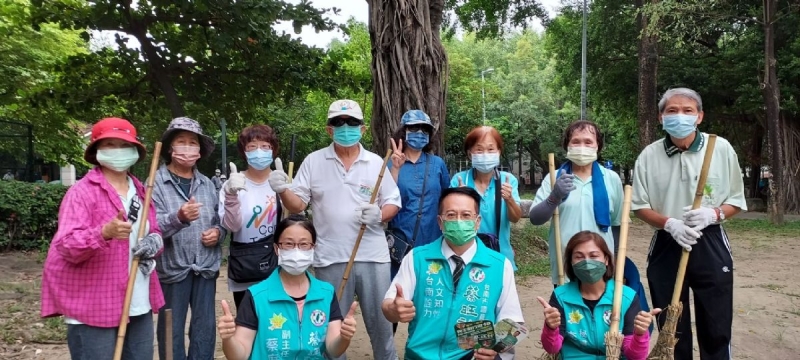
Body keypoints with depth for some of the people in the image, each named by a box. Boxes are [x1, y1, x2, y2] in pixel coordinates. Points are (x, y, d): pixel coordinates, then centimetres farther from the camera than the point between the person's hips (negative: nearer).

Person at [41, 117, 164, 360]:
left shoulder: (141, 192, 12)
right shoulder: (81, 192, -8)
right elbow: (67, 247, -16)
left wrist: (154, 242, -3)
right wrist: (105, 233, -35)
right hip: (93, 309, -6)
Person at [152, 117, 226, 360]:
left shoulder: (207, 184, 8)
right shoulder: (156, 182, -5)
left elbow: (220, 220, 16)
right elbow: (151, 227, -17)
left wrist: (218, 232, -5)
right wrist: (179, 218, -34)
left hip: (206, 267, 4)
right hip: (172, 267, -4)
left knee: (205, 328, 13)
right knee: (172, 330, 8)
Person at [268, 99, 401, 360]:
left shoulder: (376, 163, 4)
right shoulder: (313, 162, 2)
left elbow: (393, 203, 7)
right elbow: (297, 205, 0)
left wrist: (379, 214, -14)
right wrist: (283, 191, -20)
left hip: (373, 256, 1)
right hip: (330, 258, 0)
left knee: (380, 320, 13)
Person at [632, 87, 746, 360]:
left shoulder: (721, 149, -3)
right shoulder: (649, 156, -4)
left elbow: (737, 201, 4)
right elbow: (639, 206, 1)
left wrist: (713, 214, -17)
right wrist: (669, 223, -17)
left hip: (710, 247, 0)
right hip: (666, 247, 0)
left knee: (716, 327, 6)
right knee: (671, 327, 12)